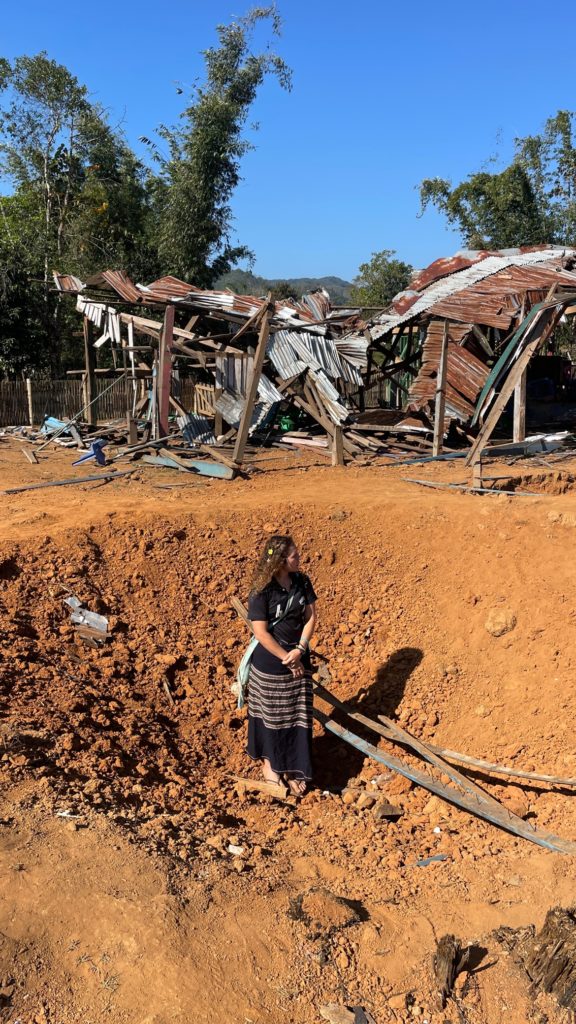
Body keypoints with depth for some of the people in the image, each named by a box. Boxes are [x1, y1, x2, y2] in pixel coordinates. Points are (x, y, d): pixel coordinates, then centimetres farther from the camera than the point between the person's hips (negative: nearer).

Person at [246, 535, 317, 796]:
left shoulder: (302, 581, -6)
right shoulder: (261, 592, -20)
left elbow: (311, 616, -2)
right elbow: (261, 633, -19)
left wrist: (299, 650, -13)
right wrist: (287, 659, -15)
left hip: (298, 657, 4)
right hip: (270, 660, -4)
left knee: (298, 714, 9)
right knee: (271, 714, 13)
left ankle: (292, 770, 24)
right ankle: (268, 760, 36)